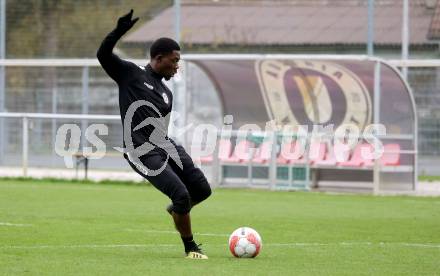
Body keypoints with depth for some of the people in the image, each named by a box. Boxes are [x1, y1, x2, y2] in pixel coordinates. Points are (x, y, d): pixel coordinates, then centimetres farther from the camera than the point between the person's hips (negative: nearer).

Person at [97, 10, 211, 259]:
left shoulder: (166, 93, 18)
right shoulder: (130, 73, 0)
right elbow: (103, 54, -10)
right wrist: (119, 31, -25)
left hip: (166, 145, 7)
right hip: (144, 154, -7)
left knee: (202, 190, -1)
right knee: (182, 194, -16)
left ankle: (176, 210, 33)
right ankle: (190, 248, 3)